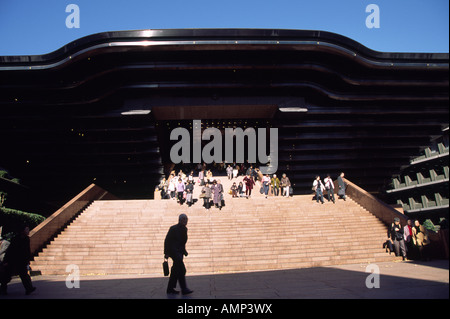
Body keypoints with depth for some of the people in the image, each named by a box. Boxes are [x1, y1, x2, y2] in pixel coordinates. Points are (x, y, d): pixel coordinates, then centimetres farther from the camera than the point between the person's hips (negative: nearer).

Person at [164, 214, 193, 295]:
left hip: (180, 252, 8)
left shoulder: (185, 229, 11)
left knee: (176, 270, 11)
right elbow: (167, 240, -12)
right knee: (181, 269, -14)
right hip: (173, 251, -8)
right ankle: (184, 289, -13)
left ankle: (170, 288, 20)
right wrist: (166, 253, -16)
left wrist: (184, 251, 13)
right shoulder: (173, 229, -12)